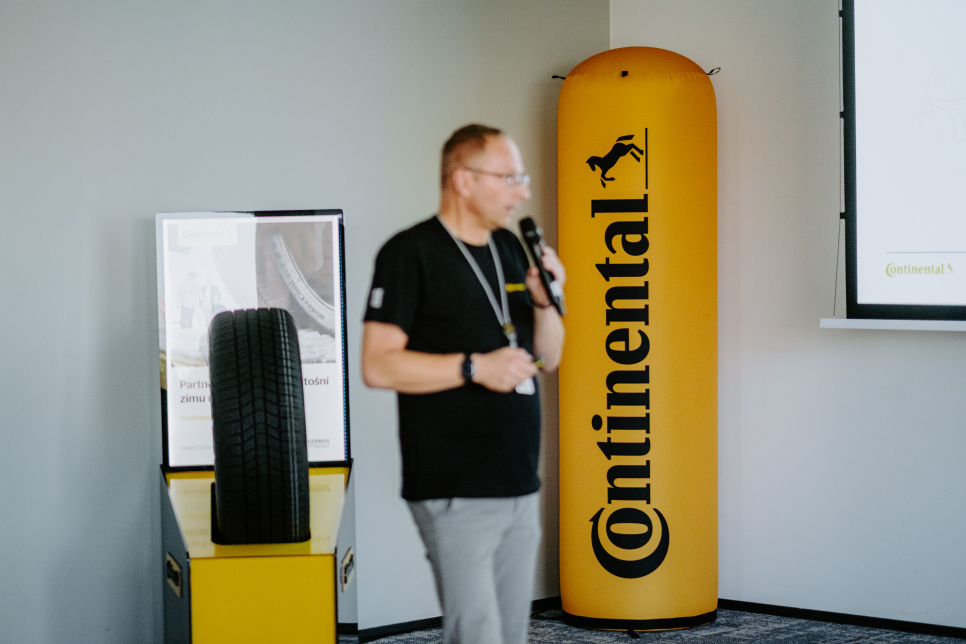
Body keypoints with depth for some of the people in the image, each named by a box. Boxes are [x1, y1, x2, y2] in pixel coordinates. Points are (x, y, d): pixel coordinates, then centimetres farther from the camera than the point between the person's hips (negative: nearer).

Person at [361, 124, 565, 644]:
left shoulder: (511, 250, 15)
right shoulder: (411, 253, -7)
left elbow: (548, 358, 19)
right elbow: (378, 366, -14)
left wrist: (545, 301, 0)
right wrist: (474, 367, -20)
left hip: (520, 485, 7)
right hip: (456, 493, -7)